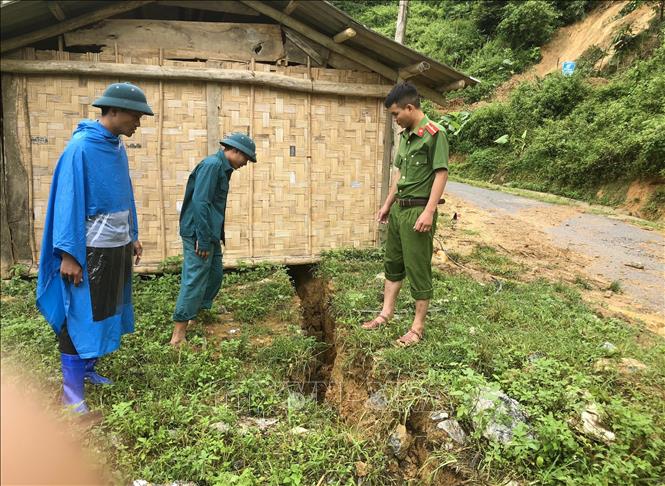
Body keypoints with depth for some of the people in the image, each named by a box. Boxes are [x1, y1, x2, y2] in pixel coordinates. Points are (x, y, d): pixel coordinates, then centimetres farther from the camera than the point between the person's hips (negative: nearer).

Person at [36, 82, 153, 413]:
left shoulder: (118, 148, 7)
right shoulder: (81, 147, -17)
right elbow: (68, 201, -18)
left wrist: (133, 236, 16)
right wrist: (68, 254, -20)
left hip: (118, 247, 8)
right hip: (90, 250, -8)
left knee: (105, 312, 15)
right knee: (81, 316, 0)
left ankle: (87, 369, 30)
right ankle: (71, 390, 11)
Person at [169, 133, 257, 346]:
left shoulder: (222, 168, 15)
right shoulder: (212, 165, -16)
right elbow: (200, 202, -23)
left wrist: (218, 236, 19)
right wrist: (203, 240, -23)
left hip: (210, 234, 10)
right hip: (198, 234, -10)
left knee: (215, 275, 16)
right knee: (195, 282, -8)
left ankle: (198, 316, 29)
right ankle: (178, 336, -2)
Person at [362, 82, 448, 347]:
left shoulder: (434, 134, -13)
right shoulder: (404, 135, 12)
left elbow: (441, 173, -17)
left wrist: (429, 212, -23)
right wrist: (387, 205, 20)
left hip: (418, 211, -9)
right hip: (398, 208, 9)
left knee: (418, 269, 0)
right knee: (392, 263, 17)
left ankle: (418, 327, 13)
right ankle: (386, 313, 31)